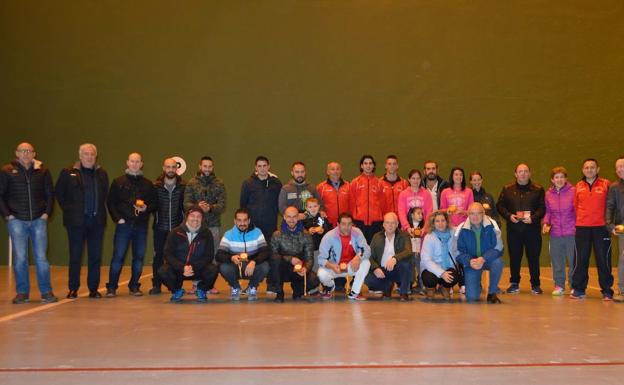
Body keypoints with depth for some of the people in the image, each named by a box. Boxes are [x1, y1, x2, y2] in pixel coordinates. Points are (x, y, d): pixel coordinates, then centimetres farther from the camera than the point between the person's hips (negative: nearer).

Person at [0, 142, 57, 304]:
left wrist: (47, 212, 1)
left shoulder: (43, 171, 6)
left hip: (38, 220, 1)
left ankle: (46, 292, 7)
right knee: (20, 258, 2)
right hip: (16, 220, -1)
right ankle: (22, 293, 12)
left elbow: (50, 193, 11)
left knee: (41, 257, 1)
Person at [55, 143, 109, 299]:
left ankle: (93, 289, 11)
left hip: (97, 220, 3)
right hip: (76, 220, -3)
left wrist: (99, 210, 8)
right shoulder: (68, 173, 2)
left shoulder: (102, 174, 11)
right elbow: (59, 193, 6)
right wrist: (69, 210, 2)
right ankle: (73, 289, 11)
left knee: (95, 256, 4)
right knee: (75, 256, 2)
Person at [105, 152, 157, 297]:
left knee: (139, 257, 5)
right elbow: (110, 202, 3)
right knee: (118, 256, -3)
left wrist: (147, 208, -10)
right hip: (124, 224, -2)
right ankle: (111, 287, 5)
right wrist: (117, 218, -7)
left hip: (141, 225, 2)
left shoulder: (148, 184, 10)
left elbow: (154, 203, 11)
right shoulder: (118, 182, 5)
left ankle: (134, 286, 16)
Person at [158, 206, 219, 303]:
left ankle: (201, 290, 5)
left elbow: (209, 256, -9)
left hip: (198, 269, 0)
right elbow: (167, 254, -10)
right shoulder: (175, 233, -6)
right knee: (162, 271, -29)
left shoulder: (206, 234, -5)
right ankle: (177, 290, 6)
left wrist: (194, 267, -26)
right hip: (178, 269, 0)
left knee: (213, 270, -30)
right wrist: (182, 268, -26)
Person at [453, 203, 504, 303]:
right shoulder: (461, 229, -13)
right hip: (471, 262, 0)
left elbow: (498, 247, -18)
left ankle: (492, 293, -12)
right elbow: (457, 251, -8)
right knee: (471, 297, -14)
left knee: (498, 262, -37)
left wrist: (483, 259, -33)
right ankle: (477, 285, 28)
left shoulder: (492, 225, -15)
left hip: (488, 259, 0)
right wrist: (469, 261, -26)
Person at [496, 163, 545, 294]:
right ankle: (514, 283, 17)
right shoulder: (507, 189, 10)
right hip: (513, 228, 1)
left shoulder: (538, 189, 6)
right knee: (514, 257, 5)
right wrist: (509, 216, -9)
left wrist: (533, 218, -17)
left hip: (532, 228, -1)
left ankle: (535, 284, 12)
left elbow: (542, 208, -1)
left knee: (534, 257, 2)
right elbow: (500, 206, 8)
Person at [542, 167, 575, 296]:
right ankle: (559, 285, 20)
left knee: (573, 260, 4)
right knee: (556, 260, 9)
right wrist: (545, 223, 0)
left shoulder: (573, 191, -6)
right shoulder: (548, 194, 7)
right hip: (555, 233, 4)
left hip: (571, 232, -4)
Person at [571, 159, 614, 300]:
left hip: (601, 227, -2)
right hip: (582, 228, 2)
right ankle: (578, 289, 13)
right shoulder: (579, 186, 7)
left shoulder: (606, 184, 1)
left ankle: (607, 291, 10)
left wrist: (609, 221, -1)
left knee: (603, 260, 2)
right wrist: (579, 219, 5)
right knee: (580, 260, 4)